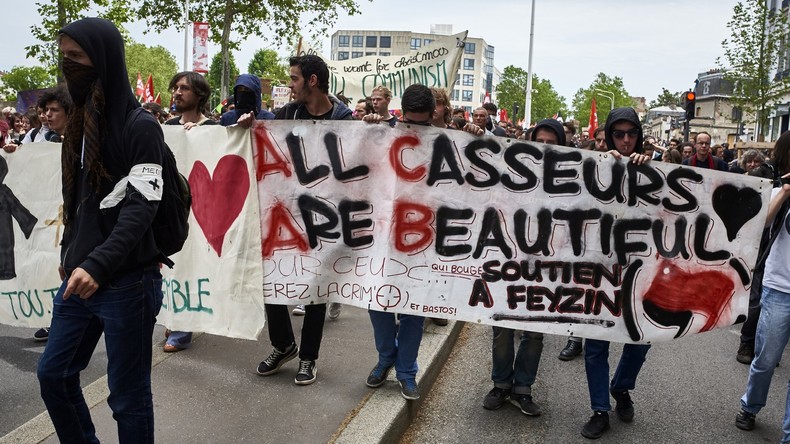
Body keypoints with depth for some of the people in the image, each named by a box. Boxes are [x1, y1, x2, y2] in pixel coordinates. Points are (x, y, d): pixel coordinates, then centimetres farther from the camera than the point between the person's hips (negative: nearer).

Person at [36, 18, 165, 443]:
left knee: (127, 394, 4)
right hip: (79, 277, 8)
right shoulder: (81, 121, 12)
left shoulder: (140, 126, -11)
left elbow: (140, 208, -20)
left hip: (127, 282, -8)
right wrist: (69, 255, 19)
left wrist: (98, 265, -29)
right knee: (53, 374, 17)